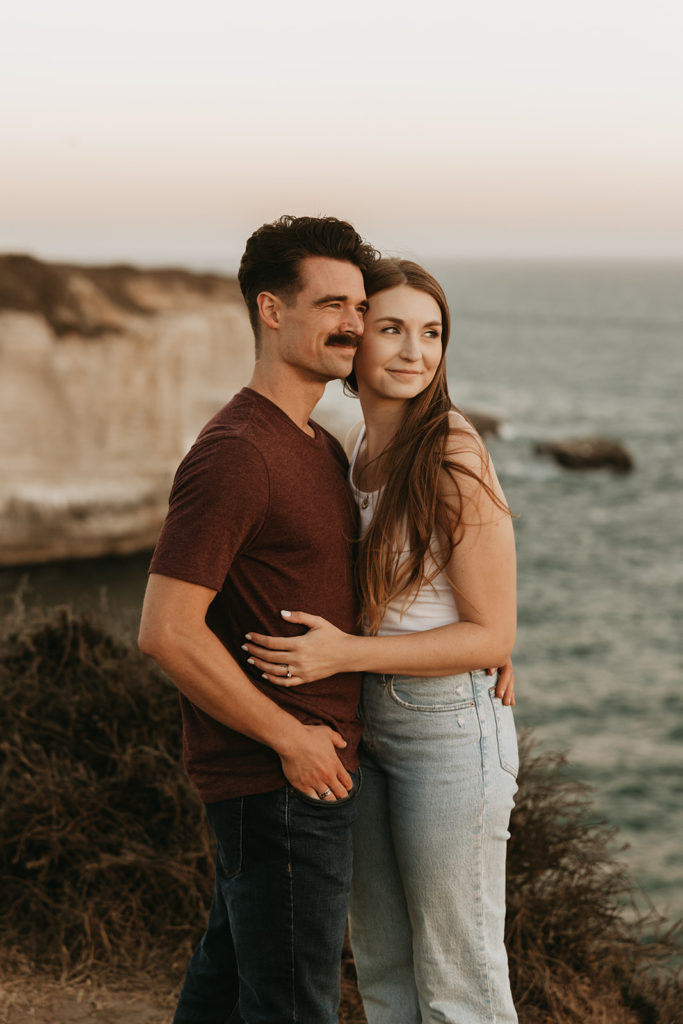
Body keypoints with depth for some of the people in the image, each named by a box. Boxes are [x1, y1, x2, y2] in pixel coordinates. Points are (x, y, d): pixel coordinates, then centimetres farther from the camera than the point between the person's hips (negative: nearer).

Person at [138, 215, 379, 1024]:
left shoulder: (321, 448, 13)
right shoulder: (235, 454, -19)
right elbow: (167, 631, -24)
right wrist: (290, 737, -18)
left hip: (306, 766, 9)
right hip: (277, 778, -9)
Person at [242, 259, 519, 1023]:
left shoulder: (454, 462, -18)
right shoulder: (355, 451, 5)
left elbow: (492, 636, -17)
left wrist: (344, 654, -24)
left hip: (450, 726, -8)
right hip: (368, 726, 8)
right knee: (380, 962, 18)